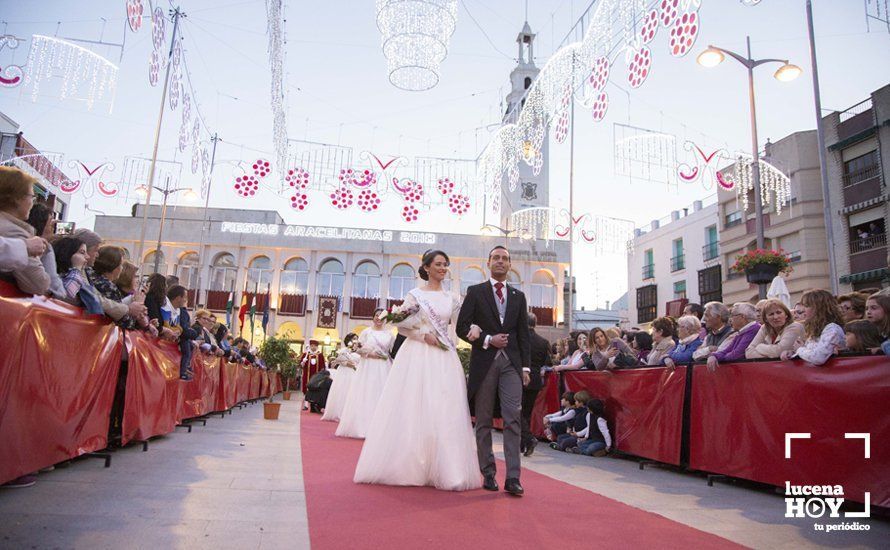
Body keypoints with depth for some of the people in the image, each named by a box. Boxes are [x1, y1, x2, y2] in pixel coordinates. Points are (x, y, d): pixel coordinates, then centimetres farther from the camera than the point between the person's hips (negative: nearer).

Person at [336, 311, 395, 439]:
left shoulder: (389, 334, 8)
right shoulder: (366, 332, 4)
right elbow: (357, 348, 1)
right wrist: (369, 353, -13)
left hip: (383, 369, 1)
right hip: (368, 367, -1)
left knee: (382, 396, 0)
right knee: (365, 395, -2)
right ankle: (363, 427, 4)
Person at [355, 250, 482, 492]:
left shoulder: (452, 298, 12)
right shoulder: (415, 295, 2)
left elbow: (462, 324, 7)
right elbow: (401, 325, 0)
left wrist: (473, 329, -14)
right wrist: (424, 336, -11)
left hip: (444, 360, 3)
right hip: (417, 356, -3)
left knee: (445, 413, 0)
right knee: (412, 410, -1)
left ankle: (444, 469, 8)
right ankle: (407, 467, 10)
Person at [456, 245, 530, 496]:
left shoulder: (518, 296, 15)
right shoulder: (475, 292, 6)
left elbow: (523, 334, 13)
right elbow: (462, 327, 0)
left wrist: (526, 366, 6)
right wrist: (487, 340, -11)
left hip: (511, 363, 2)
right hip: (484, 362, -1)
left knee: (513, 419, -7)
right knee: (483, 421, 5)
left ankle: (512, 478, -6)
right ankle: (488, 474, 14)